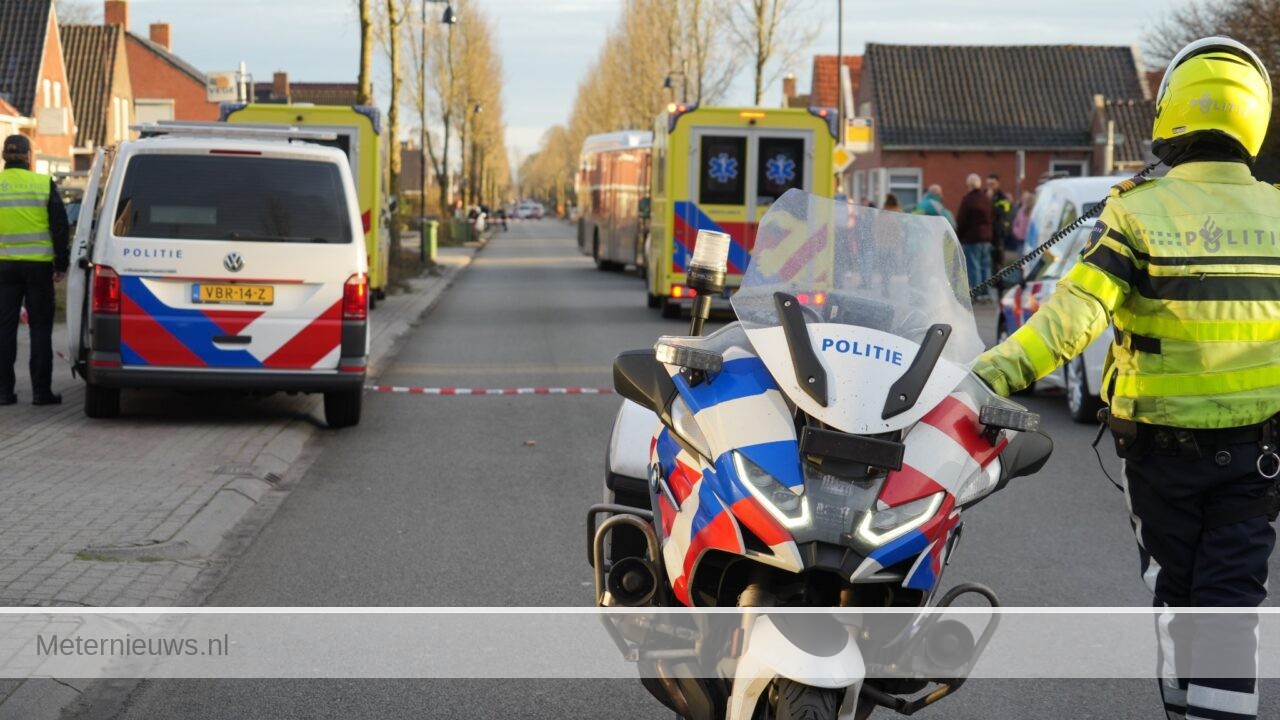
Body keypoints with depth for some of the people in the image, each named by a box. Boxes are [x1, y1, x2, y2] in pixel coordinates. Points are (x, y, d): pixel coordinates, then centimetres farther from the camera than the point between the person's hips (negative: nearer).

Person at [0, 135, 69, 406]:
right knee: (40, 328, 4)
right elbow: (61, 227, -3)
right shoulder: (44, 184, -5)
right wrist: (61, 264, 6)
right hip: (38, 265, -1)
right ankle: (41, 391, 3)